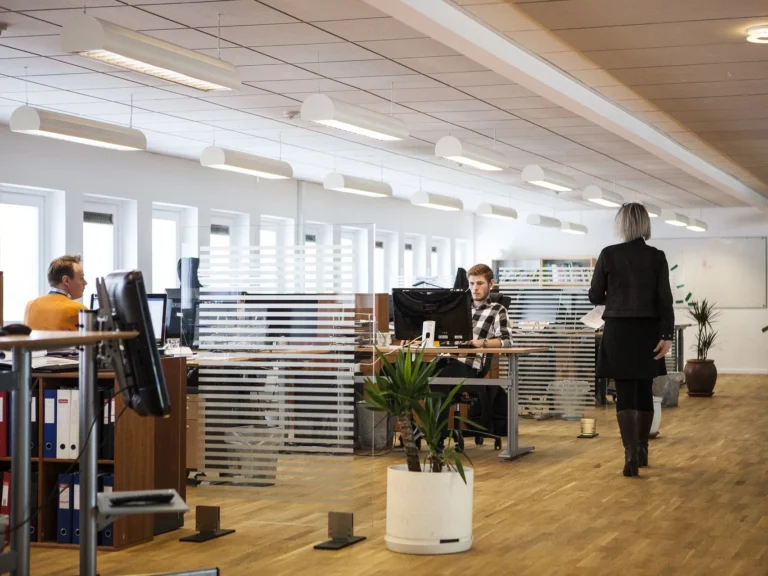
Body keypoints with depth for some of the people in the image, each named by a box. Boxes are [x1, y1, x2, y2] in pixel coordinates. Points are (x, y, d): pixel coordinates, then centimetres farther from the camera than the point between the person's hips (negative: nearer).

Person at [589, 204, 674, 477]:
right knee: (644, 390, 15)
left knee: (625, 392, -1)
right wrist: (667, 335, -5)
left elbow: (594, 296, 0)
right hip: (648, 331, 2)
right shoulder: (657, 257, -2)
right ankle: (642, 449, 24)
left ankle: (630, 453, -15)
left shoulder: (608, 254, -5)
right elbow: (664, 298, -6)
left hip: (619, 330, -2)